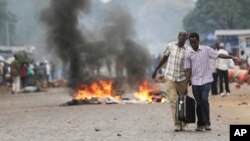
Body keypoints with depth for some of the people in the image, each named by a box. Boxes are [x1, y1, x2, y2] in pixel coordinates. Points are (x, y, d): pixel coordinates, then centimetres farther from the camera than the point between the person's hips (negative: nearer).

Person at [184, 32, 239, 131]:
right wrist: (186, 84, 1)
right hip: (195, 82, 2)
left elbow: (218, 55, -4)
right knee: (198, 103, 5)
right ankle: (200, 124, 16)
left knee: (204, 100, -17)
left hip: (206, 80, -2)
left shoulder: (206, 50, -1)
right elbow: (188, 70, 4)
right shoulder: (188, 54, 3)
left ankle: (207, 122, -8)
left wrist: (231, 57, -15)